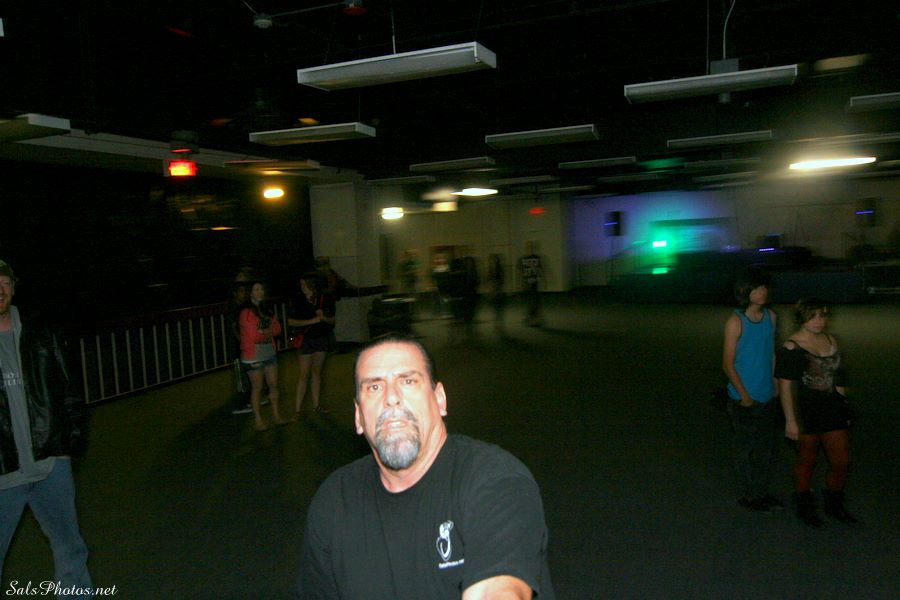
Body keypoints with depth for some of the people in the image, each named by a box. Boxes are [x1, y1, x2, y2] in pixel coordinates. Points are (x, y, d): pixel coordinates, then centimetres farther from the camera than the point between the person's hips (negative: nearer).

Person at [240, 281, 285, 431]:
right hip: (253, 355, -6)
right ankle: (257, 419, 13)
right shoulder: (246, 313, -10)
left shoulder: (268, 310, 10)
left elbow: (277, 329, 5)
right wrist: (268, 331, -1)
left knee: (273, 385, 10)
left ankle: (276, 415, 24)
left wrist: (262, 331, -12)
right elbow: (252, 335, -14)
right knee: (257, 387, 2)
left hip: (270, 352, 6)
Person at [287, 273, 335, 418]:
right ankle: (297, 410, 2)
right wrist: (311, 321, -17)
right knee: (304, 375, -4)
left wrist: (323, 317, -16)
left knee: (316, 372, 12)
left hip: (322, 339, 3)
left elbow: (332, 321, 6)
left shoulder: (325, 300, -2)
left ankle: (316, 405, 21)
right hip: (305, 339, -3)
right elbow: (290, 321, -9)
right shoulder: (299, 301, -9)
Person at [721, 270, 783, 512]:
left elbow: (772, 352, 14)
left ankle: (762, 492, 31)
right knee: (744, 447, 6)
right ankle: (749, 495, 20)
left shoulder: (771, 317, 2)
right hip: (744, 399, -6)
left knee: (766, 446, 16)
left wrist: (774, 384, 10)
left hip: (768, 397, 6)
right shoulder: (735, 322, -15)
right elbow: (728, 364, -13)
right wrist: (744, 396, -13)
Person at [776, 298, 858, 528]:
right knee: (807, 459, 9)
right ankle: (804, 507, 29)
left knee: (842, 461, 10)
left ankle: (834, 506, 33)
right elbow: (785, 386, -15)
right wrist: (790, 421, -17)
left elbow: (839, 375, 16)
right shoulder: (791, 347, -13)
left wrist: (843, 404, 17)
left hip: (833, 409, 6)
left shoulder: (831, 340, 7)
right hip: (805, 412, -6)